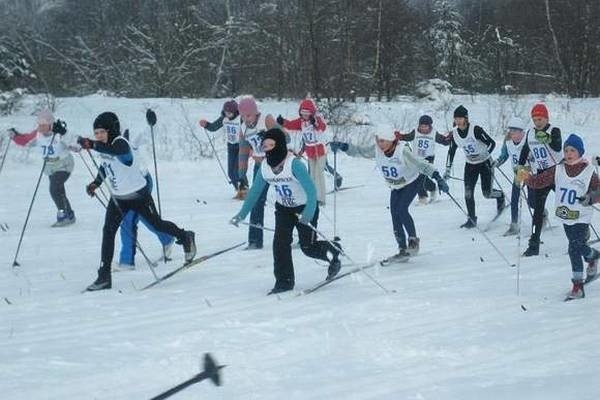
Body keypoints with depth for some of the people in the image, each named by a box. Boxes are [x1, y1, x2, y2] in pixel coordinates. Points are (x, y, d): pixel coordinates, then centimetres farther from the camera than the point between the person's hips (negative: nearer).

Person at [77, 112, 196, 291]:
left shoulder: (121, 143, -25)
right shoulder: (104, 147, -1)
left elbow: (114, 150, -52)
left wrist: (92, 145, -64)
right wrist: (96, 183, 11)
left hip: (138, 194, -7)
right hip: (118, 197, 7)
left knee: (156, 224, 11)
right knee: (108, 231, -8)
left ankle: (185, 237, 41)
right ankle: (104, 276, -8)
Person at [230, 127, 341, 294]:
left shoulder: (294, 164, -30)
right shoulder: (264, 167, -10)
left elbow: (311, 190, -33)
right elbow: (255, 191, 3)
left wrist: (308, 214, -44)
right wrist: (241, 214, 2)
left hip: (305, 207, -5)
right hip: (283, 209, 5)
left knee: (307, 247, -1)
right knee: (280, 243, -10)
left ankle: (332, 251, 30)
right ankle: (284, 281, 0)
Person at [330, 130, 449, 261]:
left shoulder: (403, 152, -32)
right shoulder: (377, 150, -17)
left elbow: (421, 164, -31)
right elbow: (360, 151, -12)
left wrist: (437, 177, -39)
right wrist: (343, 146, -27)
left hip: (412, 182, -6)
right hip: (395, 186, 6)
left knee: (401, 209, -22)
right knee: (395, 216, -3)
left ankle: (413, 241, -5)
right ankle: (402, 250, 4)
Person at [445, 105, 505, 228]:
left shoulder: (476, 129, -23)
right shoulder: (454, 133, -6)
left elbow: (492, 143, -19)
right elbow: (451, 151, 6)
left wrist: (484, 154, -34)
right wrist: (448, 169, 4)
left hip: (485, 163, -5)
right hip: (470, 165, 5)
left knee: (487, 193, -4)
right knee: (468, 192, -7)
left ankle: (500, 196, 30)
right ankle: (472, 219, 3)